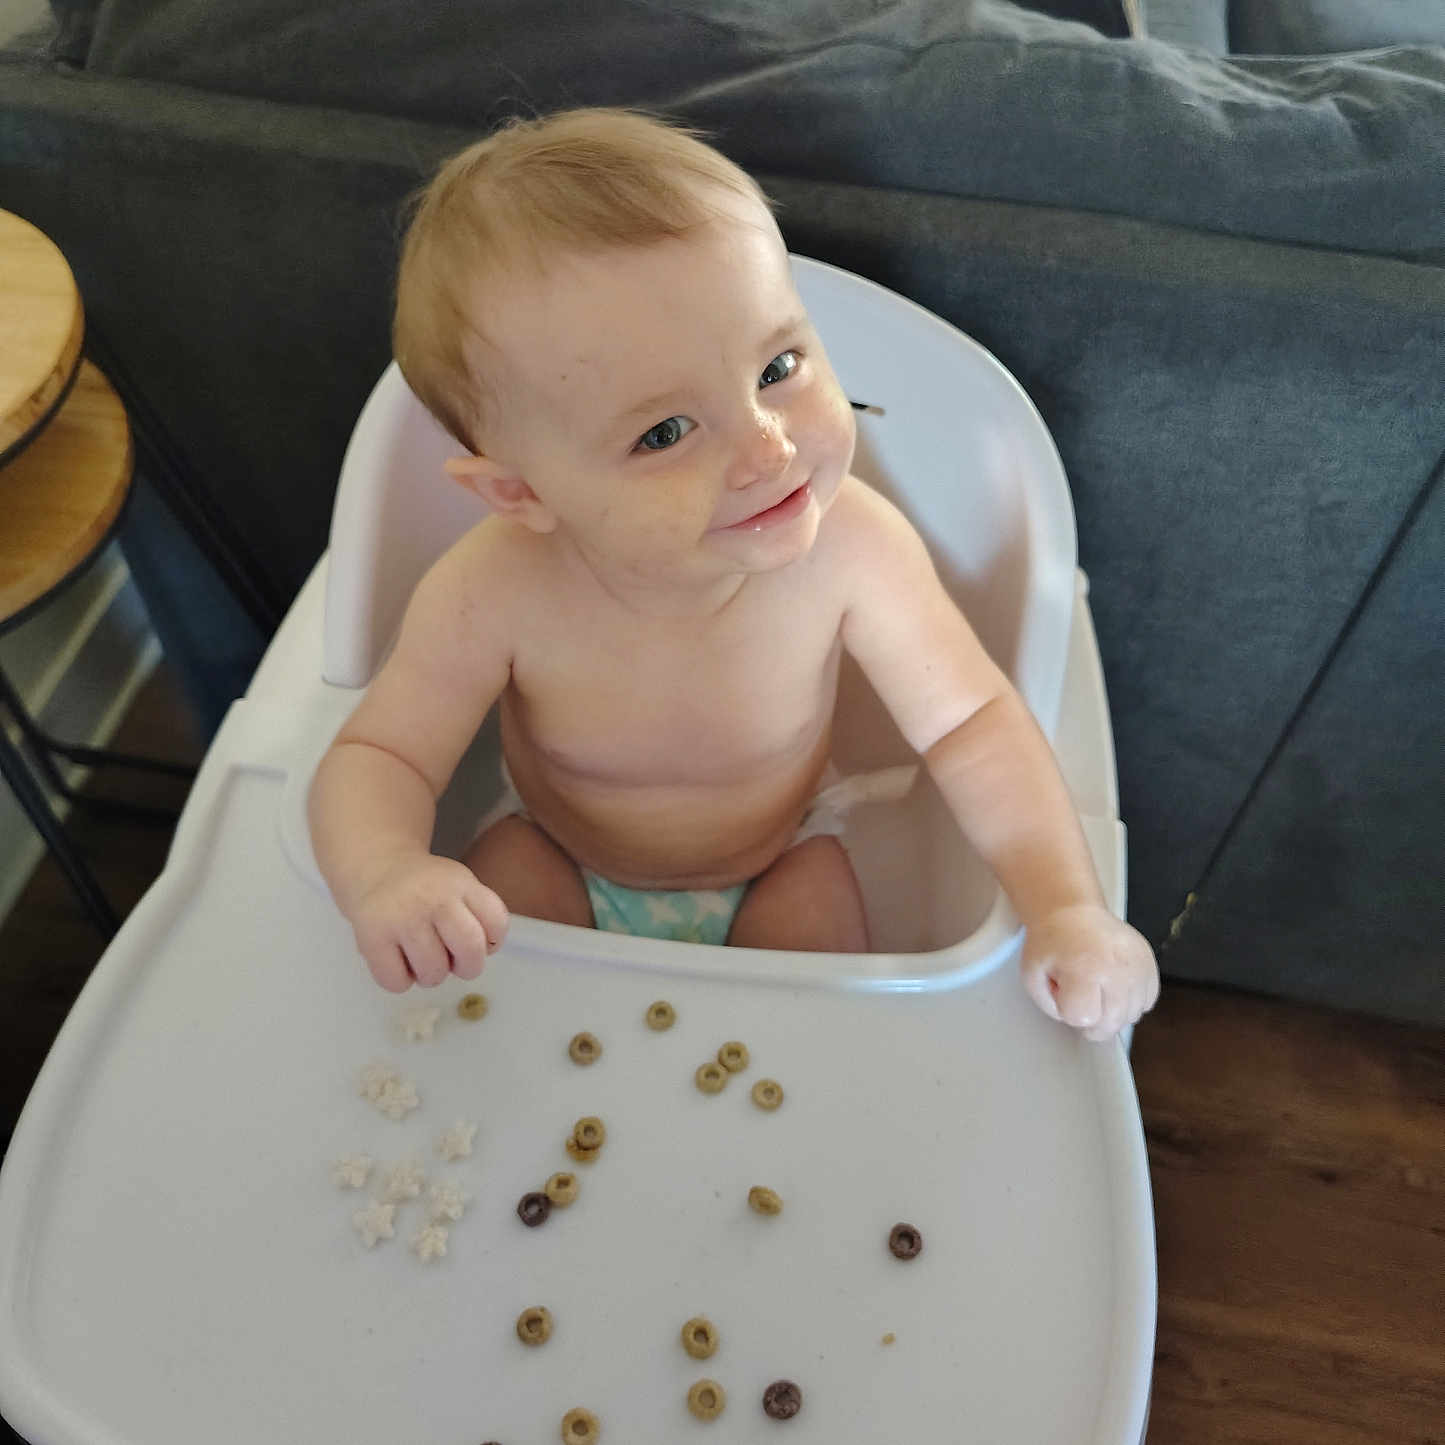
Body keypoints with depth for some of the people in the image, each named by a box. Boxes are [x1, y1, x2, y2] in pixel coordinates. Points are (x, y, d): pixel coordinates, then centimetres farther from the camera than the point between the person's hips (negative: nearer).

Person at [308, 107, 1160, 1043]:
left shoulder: (851, 546, -33)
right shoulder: (493, 598, -34)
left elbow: (970, 721, -21)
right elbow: (377, 758, -23)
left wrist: (1065, 902, -32)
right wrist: (385, 875, -46)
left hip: (774, 868, 1)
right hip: (556, 860, 0)